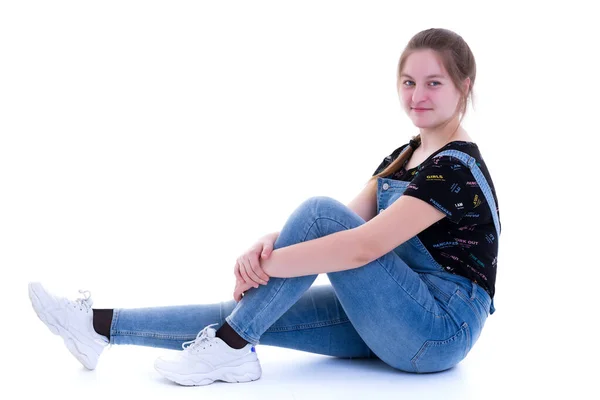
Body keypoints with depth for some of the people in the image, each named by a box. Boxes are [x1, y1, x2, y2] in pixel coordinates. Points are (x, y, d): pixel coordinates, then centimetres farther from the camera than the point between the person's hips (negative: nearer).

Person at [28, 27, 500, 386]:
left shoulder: (457, 167, -16)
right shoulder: (403, 157, 14)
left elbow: (363, 246, -26)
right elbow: (351, 220, 3)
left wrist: (266, 264, -23)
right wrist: (272, 243, -16)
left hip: (441, 329, -8)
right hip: (399, 321, 8)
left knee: (318, 212, -21)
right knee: (255, 312, -4)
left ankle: (230, 348, -15)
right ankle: (100, 325, 0)